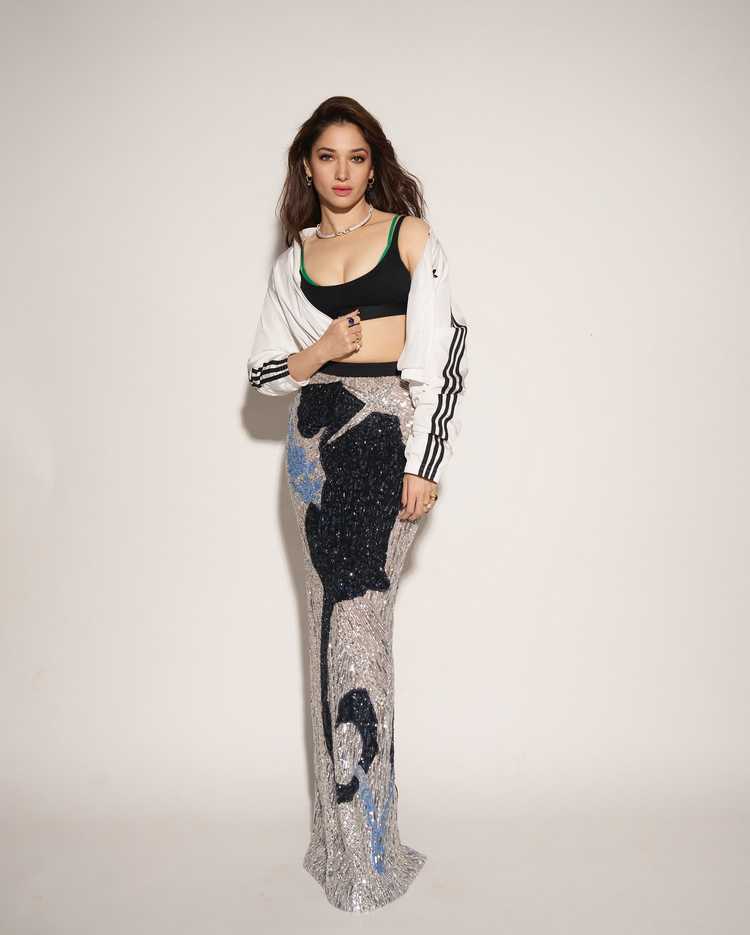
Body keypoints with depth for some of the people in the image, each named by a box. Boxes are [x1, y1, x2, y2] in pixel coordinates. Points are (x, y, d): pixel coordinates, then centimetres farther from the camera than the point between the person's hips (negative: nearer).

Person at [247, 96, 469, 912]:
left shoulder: (410, 235, 4)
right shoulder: (294, 258, 15)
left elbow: (442, 354, -3)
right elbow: (262, 371, 15)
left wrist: (425, 466, -10)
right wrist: (316, 354, -6)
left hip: (386, 436, -4)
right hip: (315, 438, 4)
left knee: (357, 620, -9)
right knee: (336, 618, 5)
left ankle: (362, 843, 5)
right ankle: (347, 826, 20)